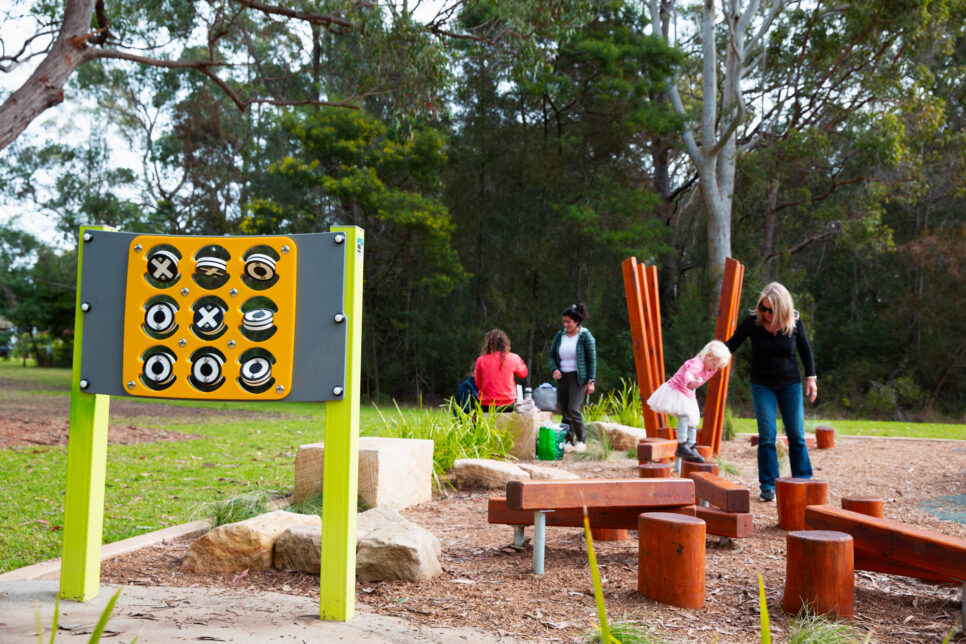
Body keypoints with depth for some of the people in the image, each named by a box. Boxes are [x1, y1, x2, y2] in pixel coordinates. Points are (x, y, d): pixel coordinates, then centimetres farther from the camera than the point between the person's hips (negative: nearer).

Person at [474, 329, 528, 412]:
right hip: (507, 405, 0)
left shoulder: (481, 360, -3)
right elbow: (523, 373, 18)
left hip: (486, 406, 0)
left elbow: (478, 385, 10)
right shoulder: (512, 358, -3)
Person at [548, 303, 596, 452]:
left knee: (573, 409, -16)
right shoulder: (560, 335, 8)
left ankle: (581, 441, -1)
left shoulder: (585, 336, -5)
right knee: (565, 411, 4)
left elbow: (592, 360, -5)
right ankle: (569, 441, 13)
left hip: (579, 378, -5)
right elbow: (552, 355, 16)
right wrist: (554, 369, -4)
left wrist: (591, 381, -9)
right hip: (563, 378, 5)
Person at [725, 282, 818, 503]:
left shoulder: (794, 322, -9)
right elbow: (731, 344, -12)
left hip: (790, 384, 1)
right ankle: (768, 487, 3)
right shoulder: (752, 321, -13)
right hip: (762, 385, -1)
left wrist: (811, 377, 3)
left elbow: (805, 349, 5)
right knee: (766, 437, -6)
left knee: (796, 436, 4)